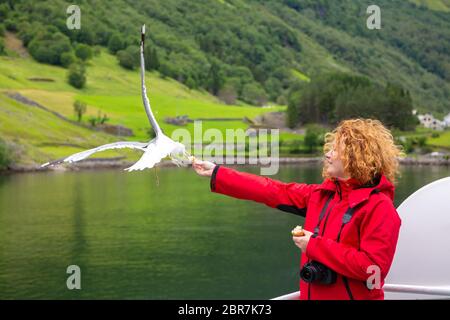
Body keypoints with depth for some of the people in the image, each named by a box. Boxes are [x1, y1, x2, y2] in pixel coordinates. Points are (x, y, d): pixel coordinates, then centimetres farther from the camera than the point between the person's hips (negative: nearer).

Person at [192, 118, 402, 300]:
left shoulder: (379, 207, -16)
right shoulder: (321, 194, 6)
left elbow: (372, 267, -24)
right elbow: (274, 191, 8)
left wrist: (316, 246, -19)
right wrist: (216, 173, 9)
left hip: (352, 295, -7)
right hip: (313, 294, 7)